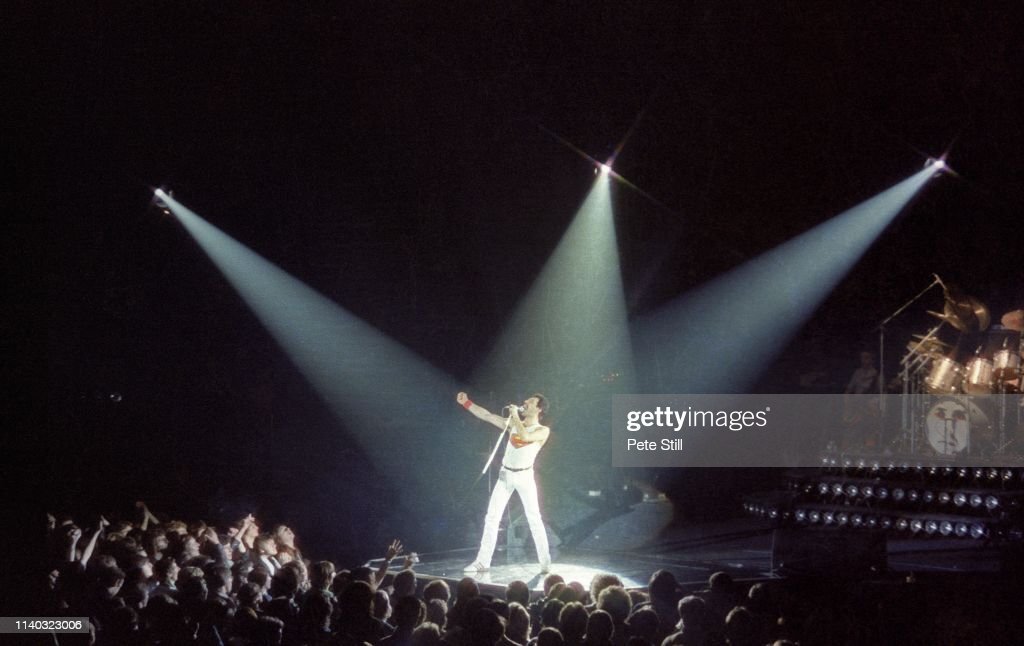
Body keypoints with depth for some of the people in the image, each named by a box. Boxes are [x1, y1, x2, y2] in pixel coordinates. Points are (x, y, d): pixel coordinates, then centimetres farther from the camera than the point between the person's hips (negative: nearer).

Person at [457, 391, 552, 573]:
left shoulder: (543, 431, -5)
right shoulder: (513, 423, 10)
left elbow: (525, 436, -24)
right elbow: (487, 416, 11)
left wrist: (515, 416, -13)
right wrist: (466, 403, 5)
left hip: (524, 476, -5)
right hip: (505, 474, 5)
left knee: (534, 519, -5)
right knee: (491, 517, 1)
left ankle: (545, 562, 3)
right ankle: (483, 561, 3)